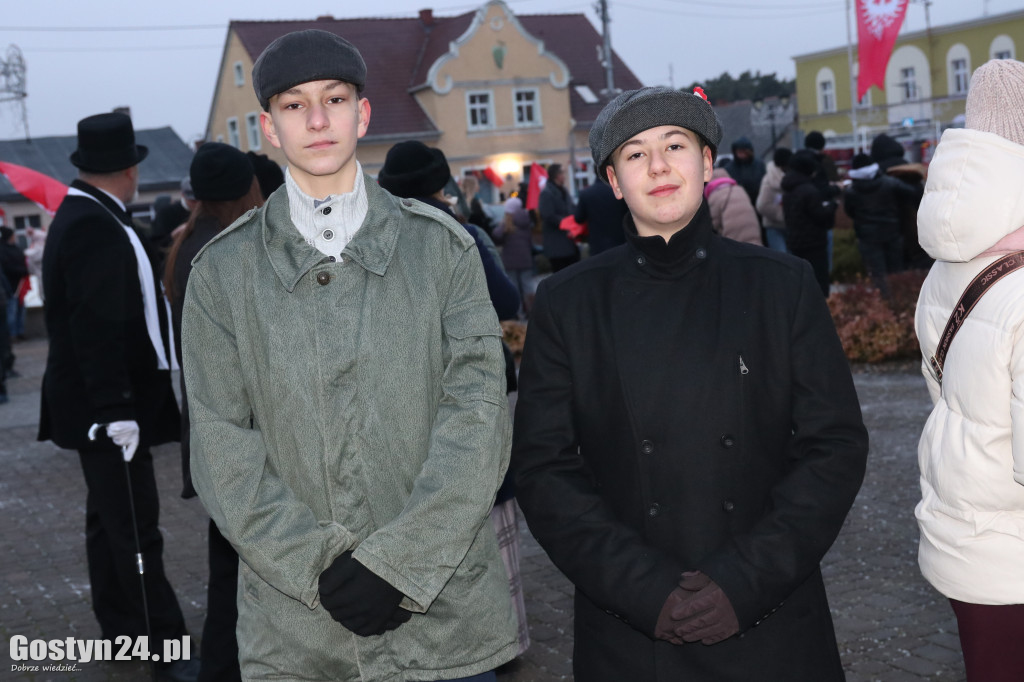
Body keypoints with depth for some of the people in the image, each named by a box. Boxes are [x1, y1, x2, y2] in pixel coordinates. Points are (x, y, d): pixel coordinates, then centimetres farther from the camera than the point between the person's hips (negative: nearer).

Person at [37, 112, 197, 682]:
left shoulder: (86, 217, 12)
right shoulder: (97, 226, -19)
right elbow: (97, 328, -25)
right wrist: (115, 409, -25)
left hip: (102, 402, 10)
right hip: (107, 403, -10)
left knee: (110, 518, 17)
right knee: (135, 527, -6)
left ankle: (121, 628, 28)